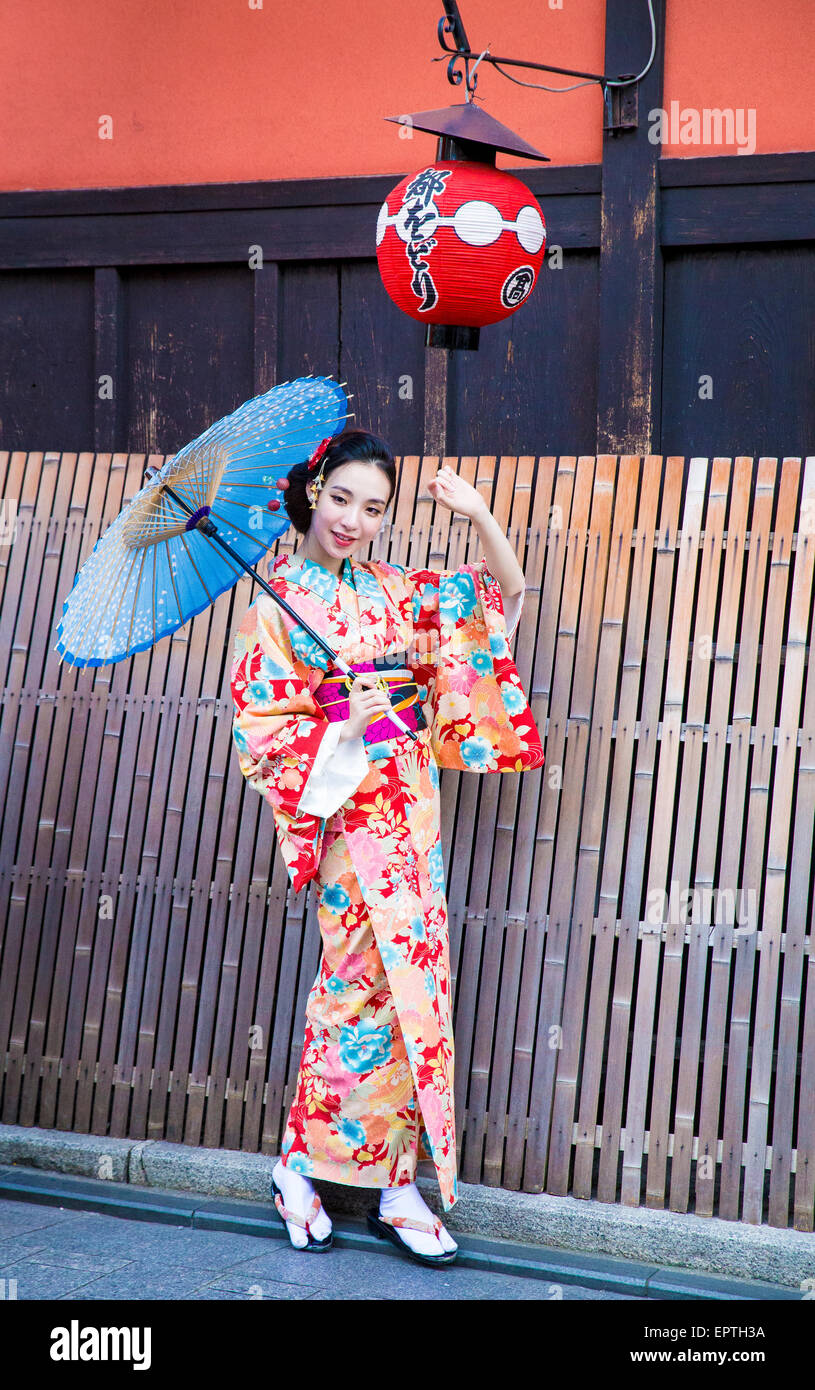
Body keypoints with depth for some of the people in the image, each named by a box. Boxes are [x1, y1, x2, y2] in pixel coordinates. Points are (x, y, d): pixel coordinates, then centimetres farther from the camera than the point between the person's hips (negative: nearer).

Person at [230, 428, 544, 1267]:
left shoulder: (391, 591, 10)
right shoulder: (275, 605, -4)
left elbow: (505, 593, 12)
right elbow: (257, 734, -7)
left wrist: (479, 516, -4)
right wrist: (340, 728, -21)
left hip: (412, 809, 6)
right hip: (349, 815, -6)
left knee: (411, 985, 6)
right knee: (377, 985, -7)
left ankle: (395, 1182, 14)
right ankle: (301, 1164, 10)